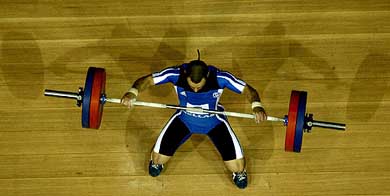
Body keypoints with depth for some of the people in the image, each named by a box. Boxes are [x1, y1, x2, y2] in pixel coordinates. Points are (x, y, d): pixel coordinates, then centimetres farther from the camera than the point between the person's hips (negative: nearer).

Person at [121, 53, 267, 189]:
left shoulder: (220, 77, -34)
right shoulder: (176, 74, -32)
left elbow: (248, 90, -28)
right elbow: (147, 80, -24)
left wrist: (256, 105, -50)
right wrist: (133, 92, -46)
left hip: (214, 120, -1)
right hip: (184, 118, 1)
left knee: (237, 167, -9)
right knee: (158, 158, -6)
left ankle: (239, 173, 33)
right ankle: (156, 163, 36)